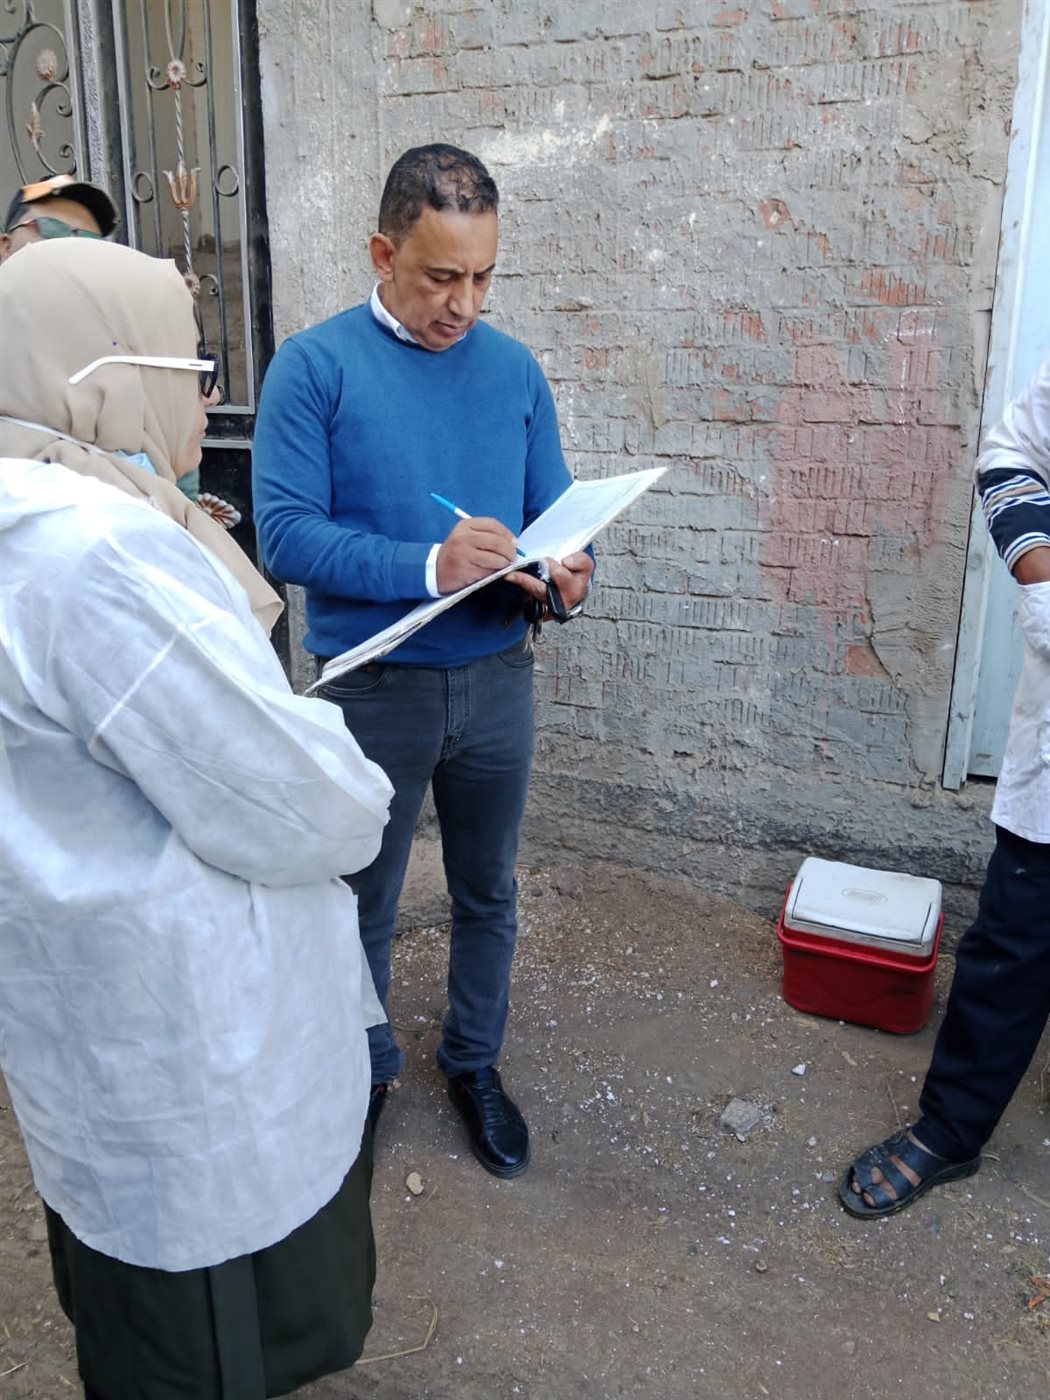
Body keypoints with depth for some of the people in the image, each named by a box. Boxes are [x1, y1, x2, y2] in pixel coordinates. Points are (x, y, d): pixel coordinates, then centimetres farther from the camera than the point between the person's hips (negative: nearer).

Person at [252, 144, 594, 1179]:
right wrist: (429, 566, -29)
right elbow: (285, 534, -18)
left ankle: (474, 1062, 42)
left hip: (497, 678, 4)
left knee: (487, 892, 19)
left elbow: (553, 514, 7)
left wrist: (566, 572, -16)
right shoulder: (314, 366, -9)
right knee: (362, 905, 15)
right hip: (372, 688, -3)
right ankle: (363, 1071, 40)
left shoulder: (514, 370, 3)